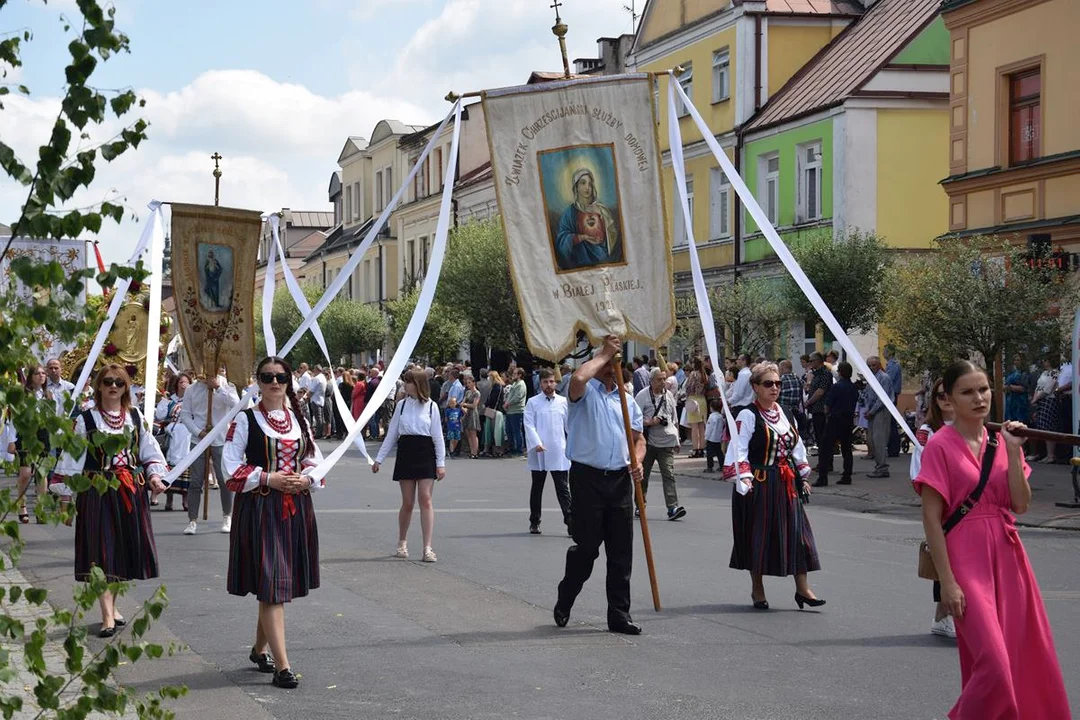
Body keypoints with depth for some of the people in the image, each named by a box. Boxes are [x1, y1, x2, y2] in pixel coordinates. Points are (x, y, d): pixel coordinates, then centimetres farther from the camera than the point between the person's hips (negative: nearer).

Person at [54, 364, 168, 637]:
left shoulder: (136, 417, 9)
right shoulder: (85, 420, 0)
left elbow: (151, 453, 12)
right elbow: (71, 459, -1)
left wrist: (154, 476, -5)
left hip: (131, 492, 4)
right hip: (98, 492, -3)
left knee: (124, 549, 7)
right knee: (102, 551, -7)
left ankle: (111, 605, 24)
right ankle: (108, 616, -8)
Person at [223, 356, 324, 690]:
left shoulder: (300, 420, 12)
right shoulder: (246, 419, -2)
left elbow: (317, 462, 15)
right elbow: (232, 468, -7)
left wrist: (305, 480, -6)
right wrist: (270, 479, -15)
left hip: (297, 509, 5)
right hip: (260, 509, -5)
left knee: (281, 585, 12)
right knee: (272, 586, -10)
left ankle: (260, 648, 32)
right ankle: (282, 666, -11)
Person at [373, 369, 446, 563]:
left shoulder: (431, 406, 0)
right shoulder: (401, 405, 5)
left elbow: (438, 436, 1)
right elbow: (391, 434, 10)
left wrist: (441, 463, -3)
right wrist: (379, 458, 9)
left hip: (425, 454, -2)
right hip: (406, 453, 2)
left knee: (425, 499, -7)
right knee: (407, 503, 4)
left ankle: (427, 547, -7)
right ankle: (402, 543, 23)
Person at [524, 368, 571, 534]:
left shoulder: (564, 402, 7)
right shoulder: (533, 403, 1)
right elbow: (529, 425, -5)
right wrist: (536, 443, -18)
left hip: (559, 452, 1)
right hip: (539, 453, -1)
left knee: (563, 488, -2)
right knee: (537, 488, 11)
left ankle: (570, 521, -5)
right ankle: (534, 522, 20)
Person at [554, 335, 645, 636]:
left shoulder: (627, 400, 18)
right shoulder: (586, 392, -1)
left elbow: (638, 438, 20)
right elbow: (578, 378, -26)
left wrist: (638, 461, -1)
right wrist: (604, 353, -13)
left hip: (620, 479, 5)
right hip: (588, 477, -5)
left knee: (621, 551, 4)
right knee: (587, 546, -1)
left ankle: (619, 613, 10)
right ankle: (564, 603, 19)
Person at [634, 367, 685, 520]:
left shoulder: (669, 395, 12)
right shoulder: (642, 396, -4)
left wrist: (677, 440, 19)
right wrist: (649, 422, -21)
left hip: (667, 443, 3)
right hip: (648, 442, -3)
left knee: (669, 474, -8)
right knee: (643, 475, 8)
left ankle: (673, 507, -16)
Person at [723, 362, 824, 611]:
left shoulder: (785, 415, 13)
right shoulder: (748, 416, -9)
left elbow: (797, 447, 22)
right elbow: (739, 449, -16)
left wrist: (802, 476, 19)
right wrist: (743, 476, -26)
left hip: (786, 483, 6)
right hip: (759, 483, -6)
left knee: (797, 532, 0)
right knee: (759, 534, 2)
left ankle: (802, 588, 3)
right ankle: (757, 589, 16)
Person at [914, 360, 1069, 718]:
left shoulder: (1000, 440, 9)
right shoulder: (940, 446, -8)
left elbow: (1020, 505, 0)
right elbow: (931, 518, -10)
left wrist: (1012, 451, -8)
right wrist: (947, 581, -14)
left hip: (1006, 555, 6)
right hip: (966, 559, -6)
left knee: (1029, 660, 8)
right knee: (994, 665, -14)